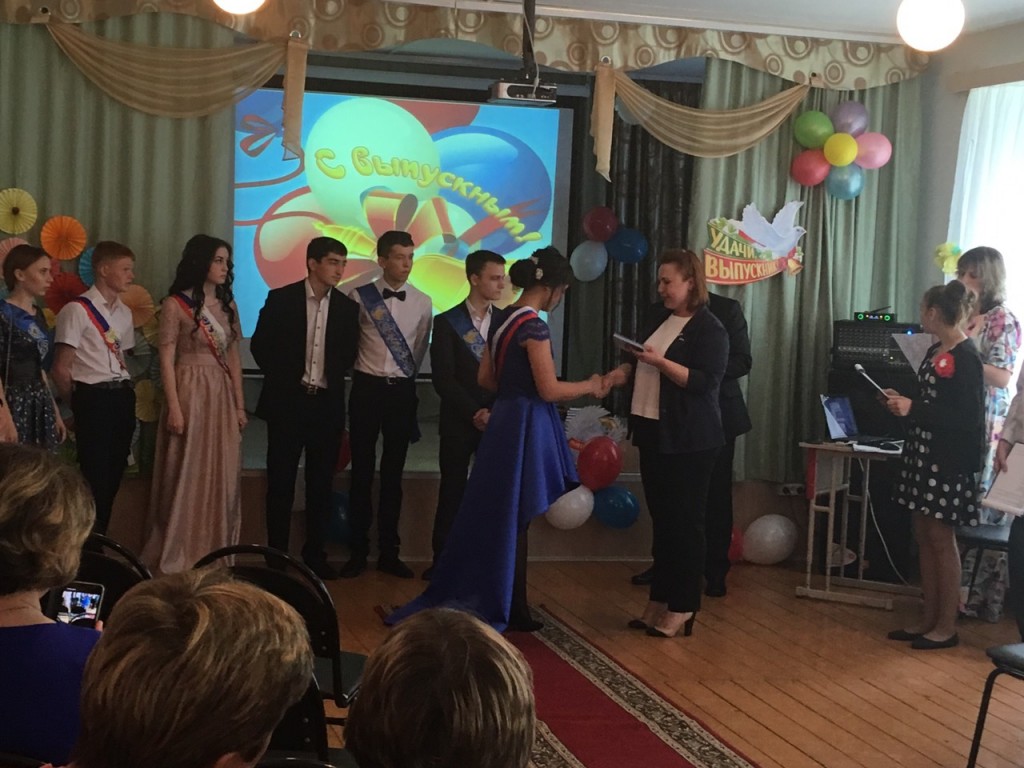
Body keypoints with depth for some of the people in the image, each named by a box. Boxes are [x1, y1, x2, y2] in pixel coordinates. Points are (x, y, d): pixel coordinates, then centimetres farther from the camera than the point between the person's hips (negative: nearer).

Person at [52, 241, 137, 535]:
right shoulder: (77, 310, -10)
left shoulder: (124, 313, 13)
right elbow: (61, 368, -8)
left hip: (123, 396, 7)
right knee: (95, 475, -5)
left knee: (113, 475, 10)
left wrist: (123, 392, 7)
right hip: (93, 398, -7)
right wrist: (80, 404, 3)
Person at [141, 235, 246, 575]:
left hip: (223, 396, 6)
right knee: (186, 476, -1)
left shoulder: (227, 304, 12)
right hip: (190, 393, -6)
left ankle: (215, 555, 16)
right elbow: (167, 360, -8)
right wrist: (174, 407, -15)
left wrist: (239, 404, 10)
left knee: (222, 477, 7)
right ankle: (177, 557, 9)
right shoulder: (176, 304, -5)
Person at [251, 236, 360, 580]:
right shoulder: (281, 299, -3)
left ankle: (315, 555, 16)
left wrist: (331, 381, 3)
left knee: (321, 485, 7)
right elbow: (260, 346, -1)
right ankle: (277, 555, 10)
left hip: (327, 404, 3)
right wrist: (287, 381, -1)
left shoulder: (347, 307, 5)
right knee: (280, 483, 2)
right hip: (287, 402, -3)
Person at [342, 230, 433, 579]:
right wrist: (356, 371, 6)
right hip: (367, 388, -2)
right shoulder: (360, 297, -5)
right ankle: (358, 551, 12)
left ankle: (389, 552, 16)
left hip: (402, 390, 2)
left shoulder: (422, 302, 2)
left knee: (393, 473, 8)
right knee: (362, 472, 4)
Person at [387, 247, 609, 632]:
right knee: (514, 521, 1)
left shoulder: (501, 317, 10)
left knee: (490, 516, 15)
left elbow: (485, 377, 15)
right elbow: (549, 390, -18)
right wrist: (589, 386, -3)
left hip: (504, 420, 8)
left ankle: (463, 596, 23)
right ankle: (511, 609, 12)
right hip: (526, 426, -8)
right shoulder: (533, 325, -16)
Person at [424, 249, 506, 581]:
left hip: (498, 421, 2)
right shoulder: (447, 322, 0)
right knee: (452, 493, 2)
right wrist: (474, 413, -13)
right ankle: (442, 561, 9)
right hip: (459, 422, -2)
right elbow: (443, 379, -6)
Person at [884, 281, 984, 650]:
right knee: (924, 537, 10)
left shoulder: (965, 357, -14)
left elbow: (966, 415, -18)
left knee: (941, 539, -3)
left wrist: (913, 409, -19)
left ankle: (947, 627, 6)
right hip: (922, 453, 9)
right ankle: (928, 619, 17)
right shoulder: (934, 352, 12)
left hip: (947, 460, -9)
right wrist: (902, 402, 7)